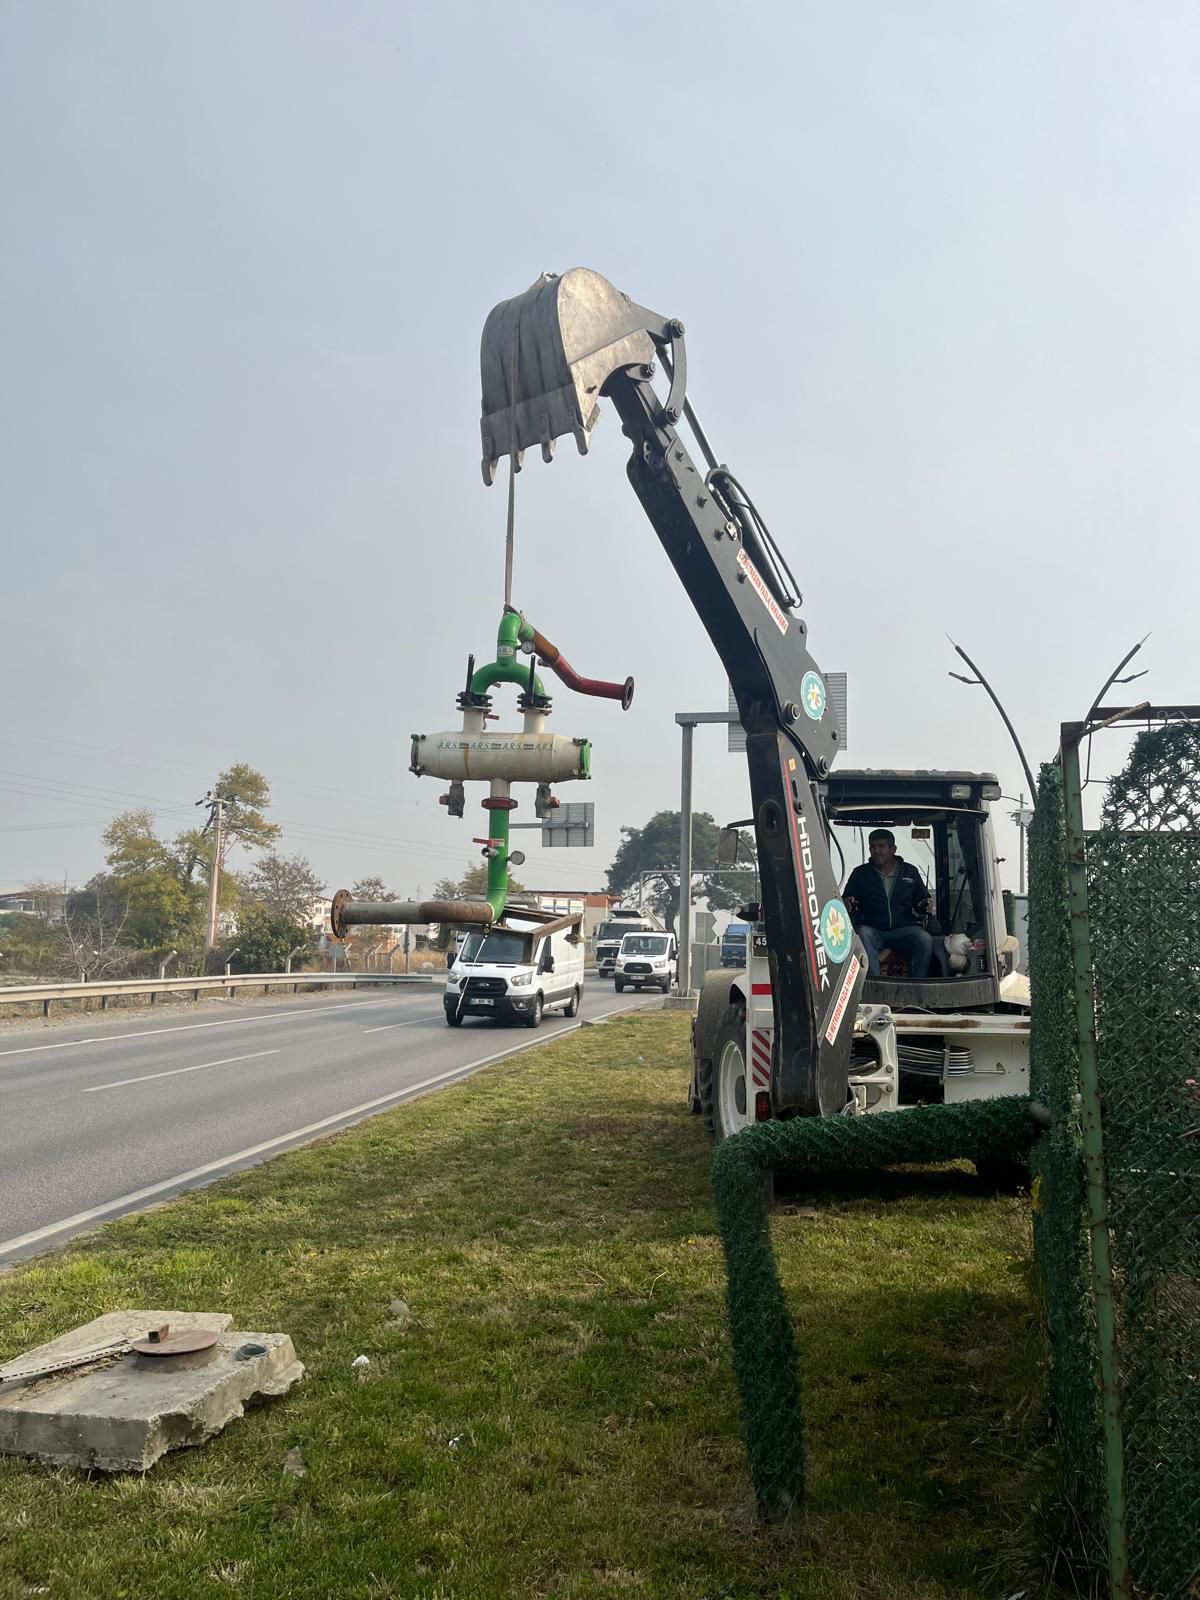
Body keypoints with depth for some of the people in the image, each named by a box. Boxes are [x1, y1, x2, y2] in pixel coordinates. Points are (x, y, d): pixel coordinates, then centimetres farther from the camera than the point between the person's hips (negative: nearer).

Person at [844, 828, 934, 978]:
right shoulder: (860, 873, 14)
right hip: (871, 928, -1)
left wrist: (925, 906, -4)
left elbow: (921, 901, 21)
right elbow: (847, 902, 12)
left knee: (925, 939, -29)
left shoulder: (910, 872, 17)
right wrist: (847, 904, -13)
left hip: (904, 929, 1)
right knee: (863, 937, -35)